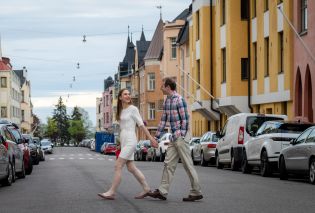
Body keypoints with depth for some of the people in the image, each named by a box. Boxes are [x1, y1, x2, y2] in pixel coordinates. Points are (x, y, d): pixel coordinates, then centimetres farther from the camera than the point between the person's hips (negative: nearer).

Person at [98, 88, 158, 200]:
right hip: (123, 141, 8)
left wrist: (151, 138, -7)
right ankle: (146, 188, 16)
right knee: (131, 168, 8)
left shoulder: (133, 109, -5)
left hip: (130, 141, -8)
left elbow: (141, 125, -5)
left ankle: (111, 192, -9)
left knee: (118, 166, -11)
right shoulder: (121, 111, 15)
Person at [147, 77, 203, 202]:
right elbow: (163, 120, 18)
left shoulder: (179, 100, -13)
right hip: (174, 137, 9)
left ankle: (196, 192, 2)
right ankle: (162, 191, 7)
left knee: (188, 164, -4)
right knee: (169, 164, 6)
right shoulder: (166, 101, 13)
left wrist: (181, 136, -17)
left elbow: (185, 119, -15)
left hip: (181, 136, -9)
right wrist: (156, 137, 17)